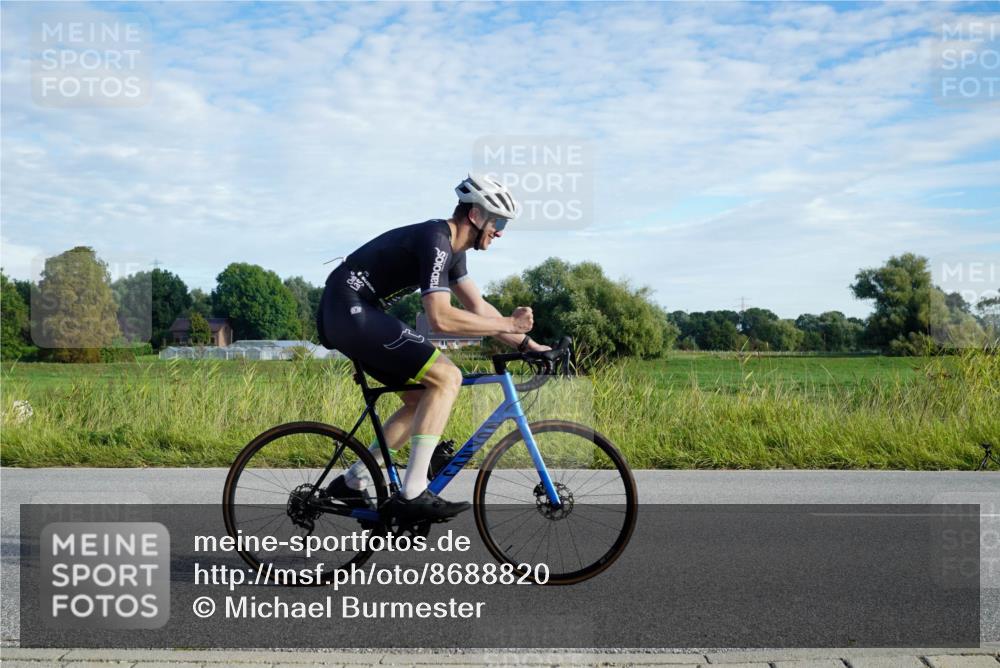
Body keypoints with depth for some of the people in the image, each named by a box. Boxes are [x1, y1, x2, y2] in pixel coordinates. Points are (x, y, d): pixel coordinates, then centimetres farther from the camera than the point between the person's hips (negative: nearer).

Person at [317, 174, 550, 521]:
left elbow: (478, 307, 18)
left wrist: (527, 344, 12)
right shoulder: (435, 240, -17)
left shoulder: (451, 248, 15)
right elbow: (441, 318, -25)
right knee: (447, 377, -17)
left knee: (422, 399, 12)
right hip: (350, 312, -11)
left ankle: (351, 483, 17)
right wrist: (508, 324, -17)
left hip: (344, 316, 11)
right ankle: (412, 494, -17)